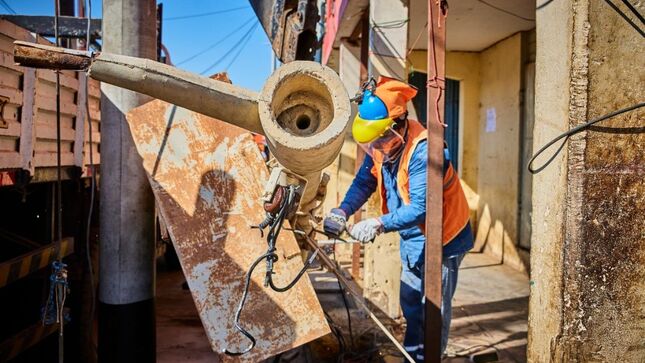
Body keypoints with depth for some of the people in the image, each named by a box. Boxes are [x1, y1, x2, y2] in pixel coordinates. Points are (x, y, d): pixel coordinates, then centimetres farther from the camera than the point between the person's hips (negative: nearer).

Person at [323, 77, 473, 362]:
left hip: (442, 238, -8)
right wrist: (343, 211, -21)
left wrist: (380, 225, -45)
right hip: (411, 238, 9)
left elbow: (421, 207, -36)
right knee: (410, 302, 20)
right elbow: (364, 181, -5)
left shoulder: (423, 150, -32)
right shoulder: (380, 145, -6)